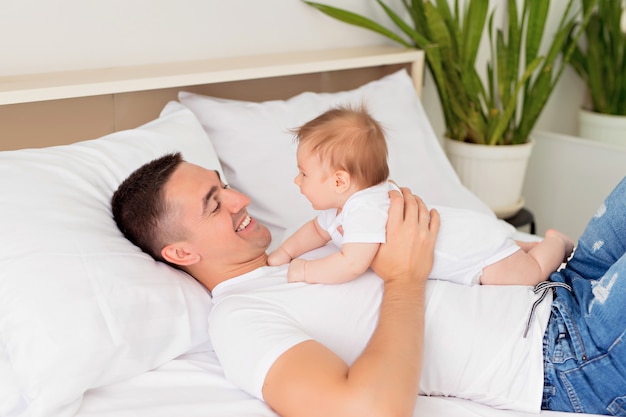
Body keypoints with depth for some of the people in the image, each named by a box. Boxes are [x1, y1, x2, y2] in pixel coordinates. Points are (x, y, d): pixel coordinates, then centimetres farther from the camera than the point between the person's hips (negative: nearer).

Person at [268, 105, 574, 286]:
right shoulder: (343, 202, -3)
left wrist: (305, 271, -31)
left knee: (530, 273, 1)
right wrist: (285, 252, 3)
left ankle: (556, 243, 22)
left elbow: (352, 264, -45)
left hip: (478, 245, -9)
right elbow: (318, 229, 17)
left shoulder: (364, 209, -36)